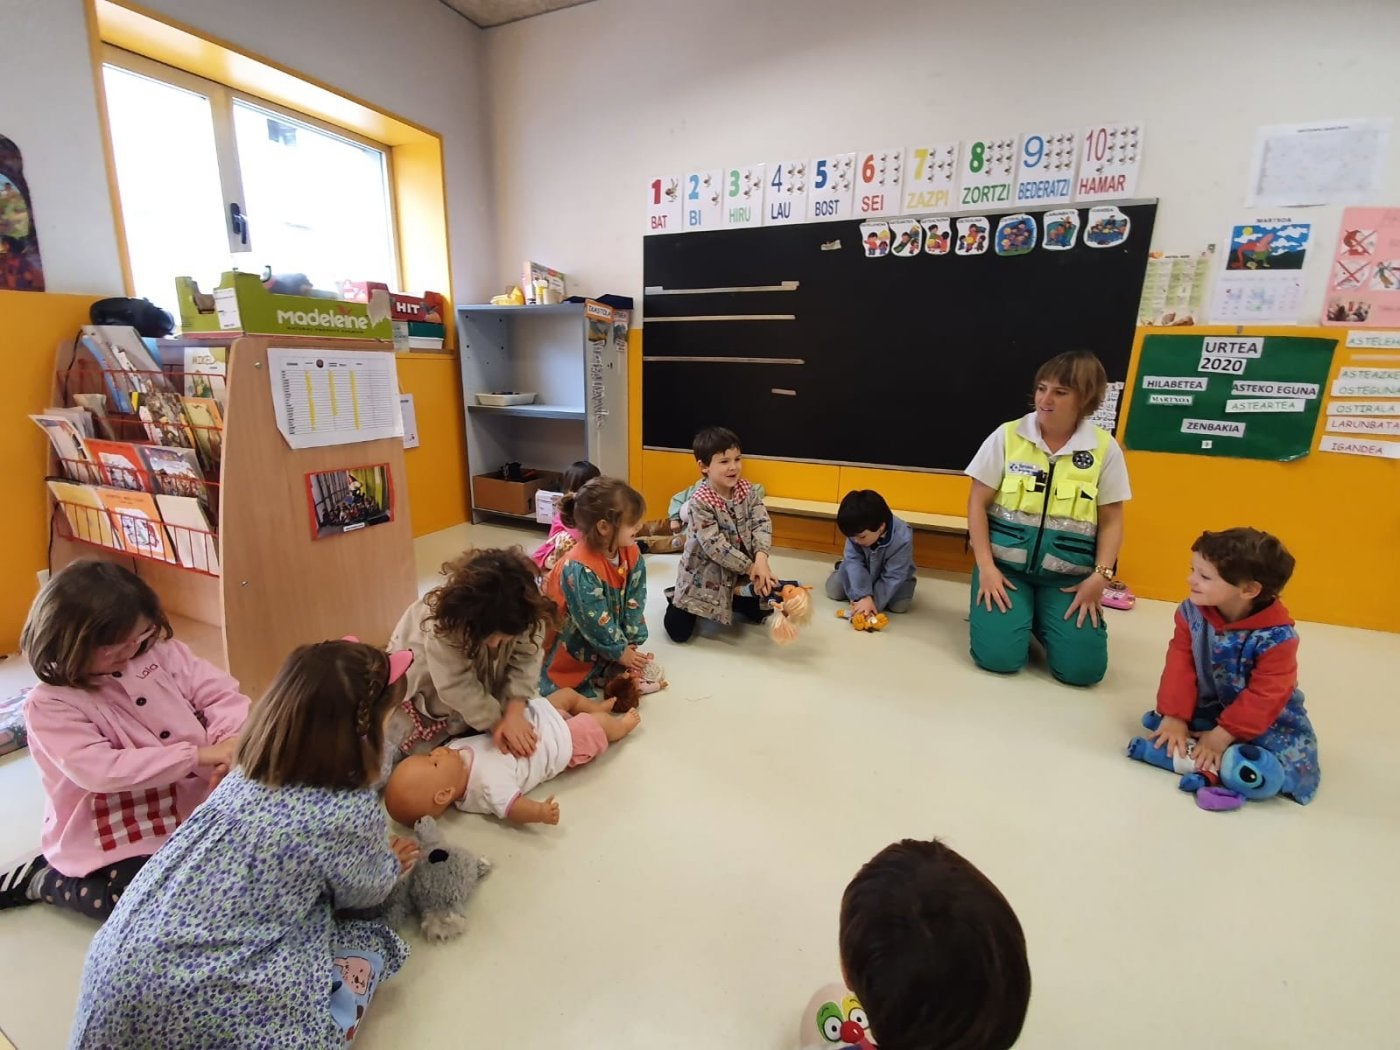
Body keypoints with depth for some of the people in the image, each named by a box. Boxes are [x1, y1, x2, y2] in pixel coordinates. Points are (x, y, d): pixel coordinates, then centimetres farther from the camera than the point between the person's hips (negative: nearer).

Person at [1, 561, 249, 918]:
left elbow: (220, 693, -9)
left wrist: (230, 743, -28)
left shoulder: (158, 650, -4)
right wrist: (197, 755, -32)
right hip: (114, 836, -5)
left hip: (192, 802, 5)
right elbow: (100, 771, -26)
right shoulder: (49, 704, -15)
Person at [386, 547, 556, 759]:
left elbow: (526, 660, -26)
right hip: (428, 678, -3)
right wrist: (497, 723, -31)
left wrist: (514, 714, -36)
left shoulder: (526, 611, -32)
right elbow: (457, 687, -34)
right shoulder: (443, 622, -41)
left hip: (481, 675, 4)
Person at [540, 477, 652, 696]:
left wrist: (631, 645, -10)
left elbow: (635, 602, -6)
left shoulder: (632, 554, -11)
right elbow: (596, 623, -26)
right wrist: (621, 652, -14)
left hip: (606, 645, 7)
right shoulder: (580, 569, -34)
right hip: (568, 651, -7)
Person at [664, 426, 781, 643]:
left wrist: (761, 559, -32)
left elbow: (762, 523, -14)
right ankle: (678, 600, 26)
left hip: (740, 570, 5)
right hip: (703, 573, -5)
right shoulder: (700, 501, -26)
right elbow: (714, 545, -28)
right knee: (679, 632, -6)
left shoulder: (746, 490, -7)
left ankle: (728, 600, 35)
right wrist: (750, 568, -26)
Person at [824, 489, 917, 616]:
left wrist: (873, 602, -38)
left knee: (900, 605, -22)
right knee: (833, 591, -11)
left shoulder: (902, 540, -38)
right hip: (864, 568, 2)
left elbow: (892, 578, -33)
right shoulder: (856, 531, -29)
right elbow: (854, 561, -31)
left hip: (892, 575, -1)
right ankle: (843, 566, 20)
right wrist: (863, 596, -43)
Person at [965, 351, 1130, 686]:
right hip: (1005, 565, -1)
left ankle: (1040, 619, 20)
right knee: (997, 656, -17)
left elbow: (1111, 520, 4)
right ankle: (1005, 608, 17)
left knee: (1082, 668, -11)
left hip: (1069, 575, 1)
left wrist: (1100, 576, -9)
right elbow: (977, 503, -2)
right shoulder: (1007, 436, -4)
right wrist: (985, 566, -10)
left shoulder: (1105, 448, -2)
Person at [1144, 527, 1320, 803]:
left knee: (1294, 768, -22)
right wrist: (1174, 716, -20)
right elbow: (1180, 664, -14)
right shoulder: (1191, 612, -15)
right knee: (1165, 738, -14)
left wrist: (1223, 735, -27)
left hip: (1266, 717, -3)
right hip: (1207, 707, 3)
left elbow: (1264, 697, -24)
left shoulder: (1277, 636, -26)